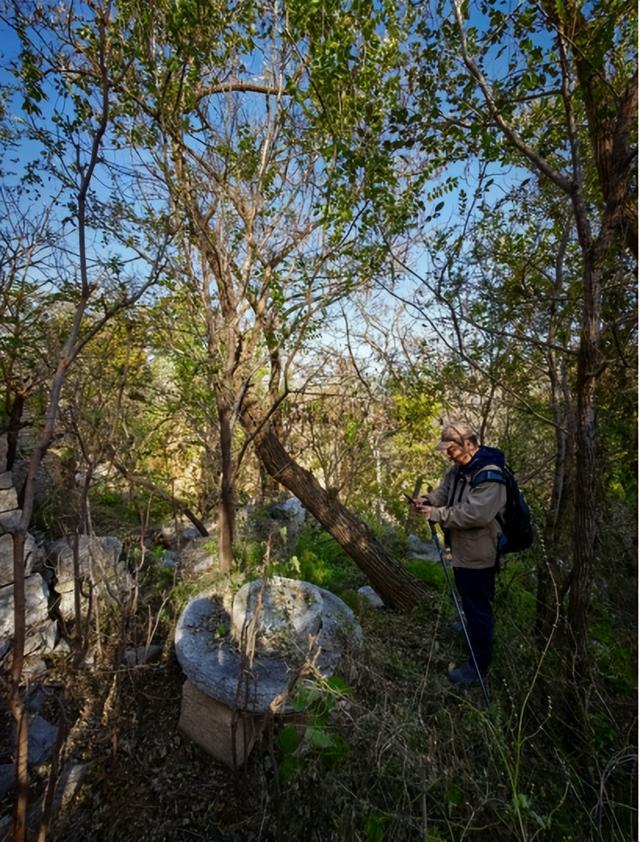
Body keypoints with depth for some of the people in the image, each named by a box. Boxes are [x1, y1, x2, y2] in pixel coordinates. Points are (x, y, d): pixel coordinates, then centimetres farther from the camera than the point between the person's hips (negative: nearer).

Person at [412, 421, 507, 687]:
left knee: (478, 608, 6)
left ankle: (478, 667, 23)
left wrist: (437, 514, -26)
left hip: (478, 555, -9)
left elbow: (476, 514, -33)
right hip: (462, 550, 9)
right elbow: (444, 491, 15)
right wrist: (428, 500, -5)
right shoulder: (459, 469, 4)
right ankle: (471, 632, 54)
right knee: (469, 603, 30)